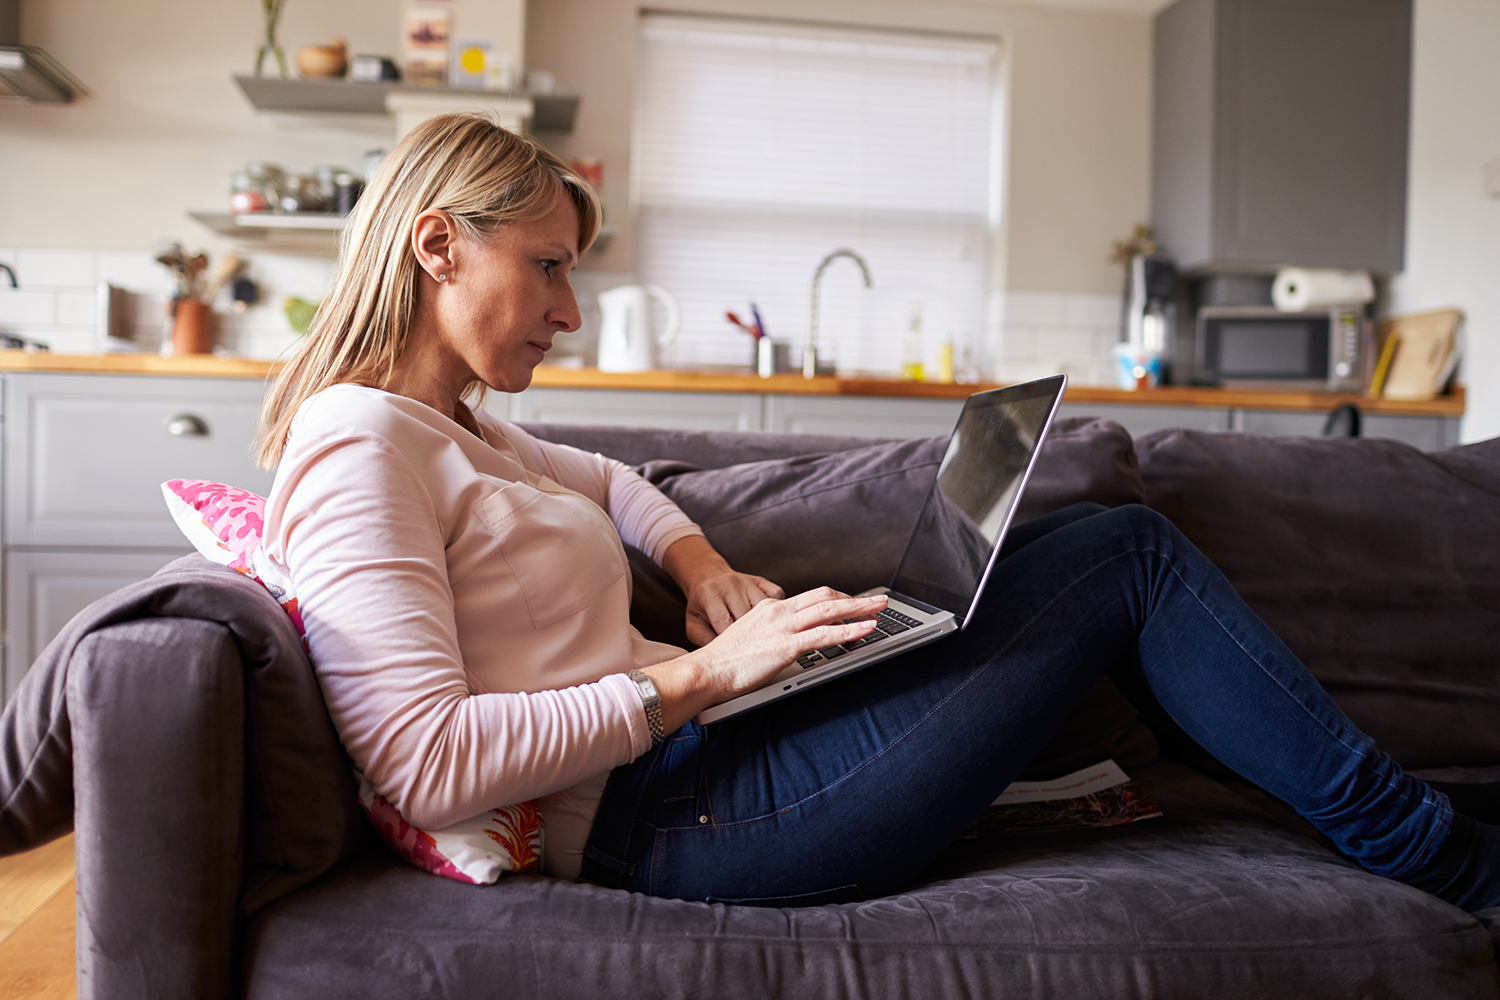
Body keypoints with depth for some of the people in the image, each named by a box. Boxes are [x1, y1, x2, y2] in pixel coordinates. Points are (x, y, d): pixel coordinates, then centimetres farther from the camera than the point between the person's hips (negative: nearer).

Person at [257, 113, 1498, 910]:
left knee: (1111, 536, 9)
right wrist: (698, 676, -19)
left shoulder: (457, 432, 15)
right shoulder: (359, 443, -14)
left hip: (689, 752, 10)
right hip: (666, 818, -10)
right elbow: (423, 764, -24)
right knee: (1136, 558, -6)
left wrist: (696, 560, 13)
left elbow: (602, 478, 35)